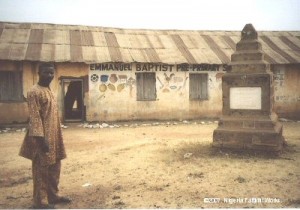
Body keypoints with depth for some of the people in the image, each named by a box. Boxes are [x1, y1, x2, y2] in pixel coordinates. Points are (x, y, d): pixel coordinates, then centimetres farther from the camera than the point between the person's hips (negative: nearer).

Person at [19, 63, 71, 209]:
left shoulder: (49, 91, 14)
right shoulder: (34, 92, -14)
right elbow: (34, 117, -19)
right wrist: (41, 138, -24)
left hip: (54, 136, 9)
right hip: (42, 137, -9)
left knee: (54, 167, 15)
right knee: (41, 169, 0)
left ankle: (53, 195, 28)